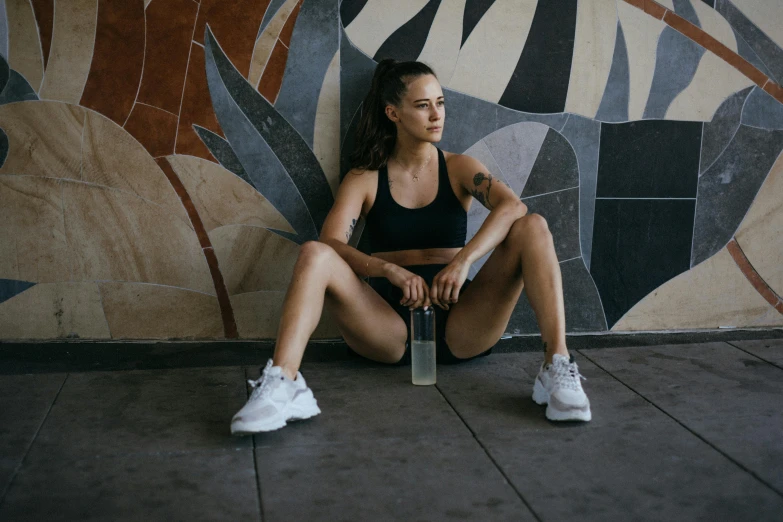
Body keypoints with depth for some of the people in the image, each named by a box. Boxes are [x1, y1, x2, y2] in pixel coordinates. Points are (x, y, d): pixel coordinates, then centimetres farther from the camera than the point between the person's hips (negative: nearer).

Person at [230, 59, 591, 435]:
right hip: (390, 329, 0)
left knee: (532, 227, -18)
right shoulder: (365, 179, 8)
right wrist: (392, 270, -28)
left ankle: (557, 367, -30)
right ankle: (282, 384, -43)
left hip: (460, 328, 1)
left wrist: (464, 260, -30)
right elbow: (330, 243, -10)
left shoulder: (459, 168, 9)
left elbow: (511, 205, -13)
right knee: (314, 255, -24)